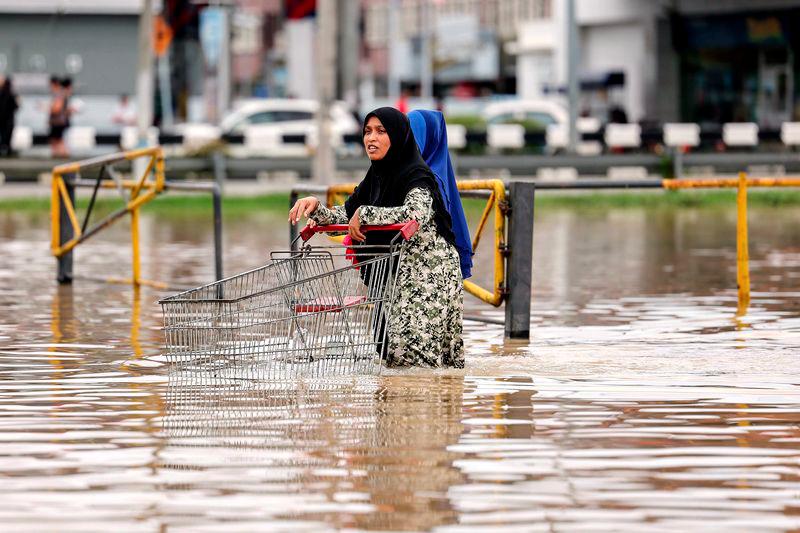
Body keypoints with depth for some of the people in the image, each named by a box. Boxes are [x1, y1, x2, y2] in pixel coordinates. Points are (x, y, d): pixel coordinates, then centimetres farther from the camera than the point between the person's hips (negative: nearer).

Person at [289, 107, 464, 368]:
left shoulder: (416, 175, -13)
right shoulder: (376, 176, 12)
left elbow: (416, 212, -34)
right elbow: (344, 215, 18)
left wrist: (364, 214, -27)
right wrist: (315, 207, -3)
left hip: (430, 271, -9)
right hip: (397, 273, 9)